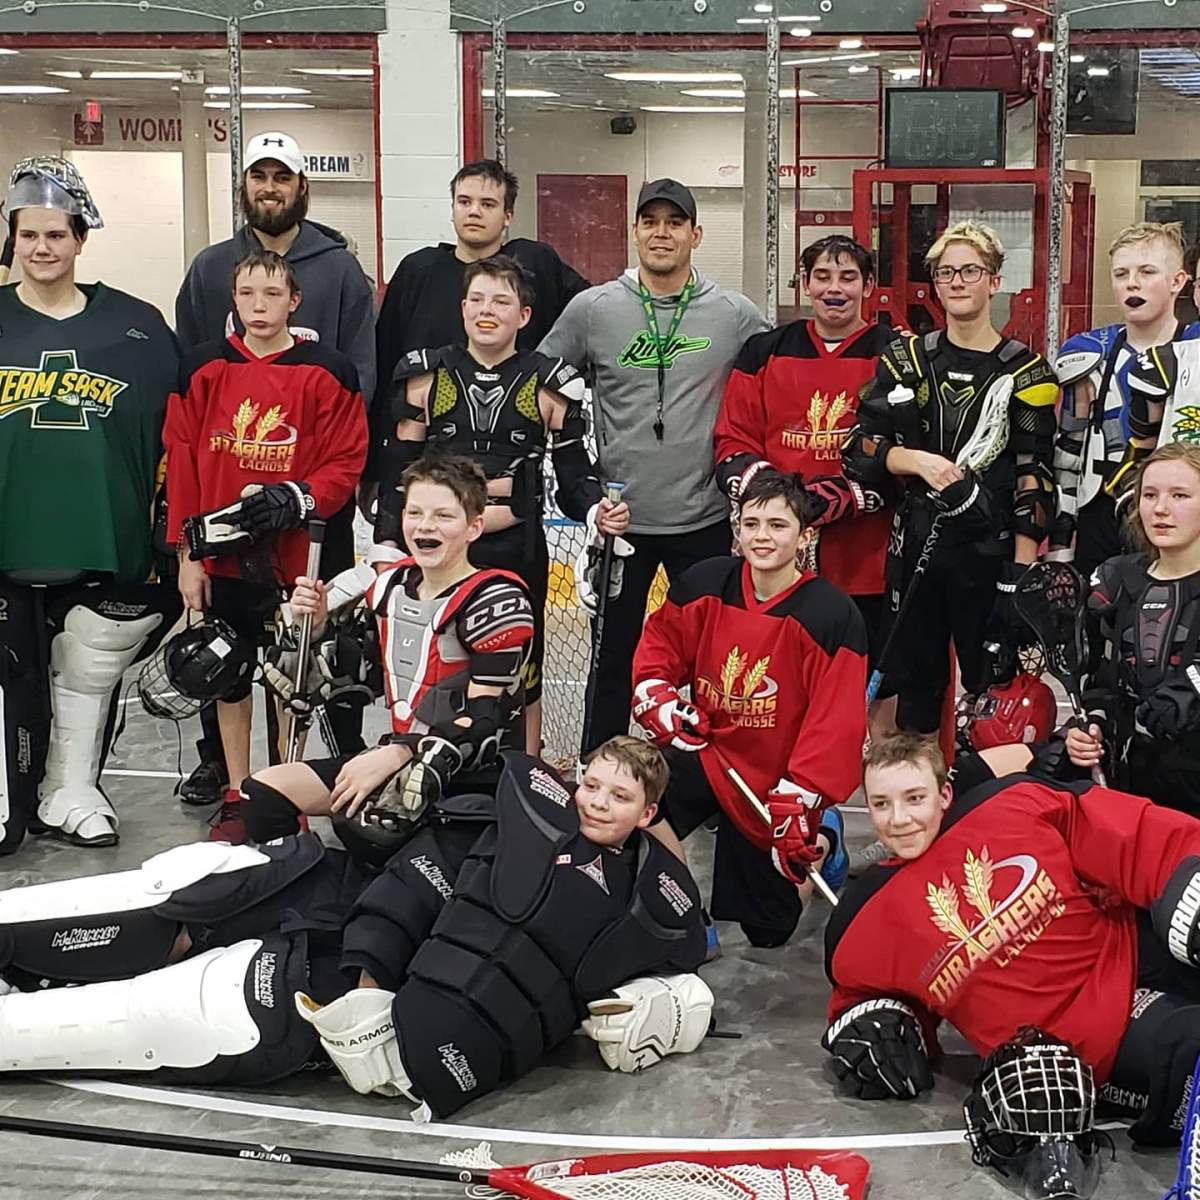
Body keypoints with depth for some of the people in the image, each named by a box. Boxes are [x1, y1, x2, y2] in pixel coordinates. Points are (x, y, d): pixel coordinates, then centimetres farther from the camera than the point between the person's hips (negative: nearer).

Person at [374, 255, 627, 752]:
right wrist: (388, 544, 0)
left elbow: (574, 473, 5)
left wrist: (597, 510, -14)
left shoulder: (548, 385, 2)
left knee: (521, 674, 10)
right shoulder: (426, 377, 4)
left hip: (517, 551, 0)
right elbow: (398, 473, 5)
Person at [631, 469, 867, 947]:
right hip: (707, 751, 3)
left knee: (766, 931, 7)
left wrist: (798, 806, -22)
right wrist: (658, 702, -10)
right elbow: (658, 644, 10)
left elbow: (835, 722, -17)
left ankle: (821, 836, 36)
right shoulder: (706, 585, -4)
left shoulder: (833, 617, -16)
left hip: (776, 782, -3)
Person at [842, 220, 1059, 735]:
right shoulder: (906, 359, 8)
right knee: (912, 693, 8)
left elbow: (1034, 482, -4)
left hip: (992, 555, -2)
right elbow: (859, 450, 0)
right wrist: (918, 461, -18)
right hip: (915, 552, 2)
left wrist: (1020, 576, -11)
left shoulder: (1025, 372, 0)